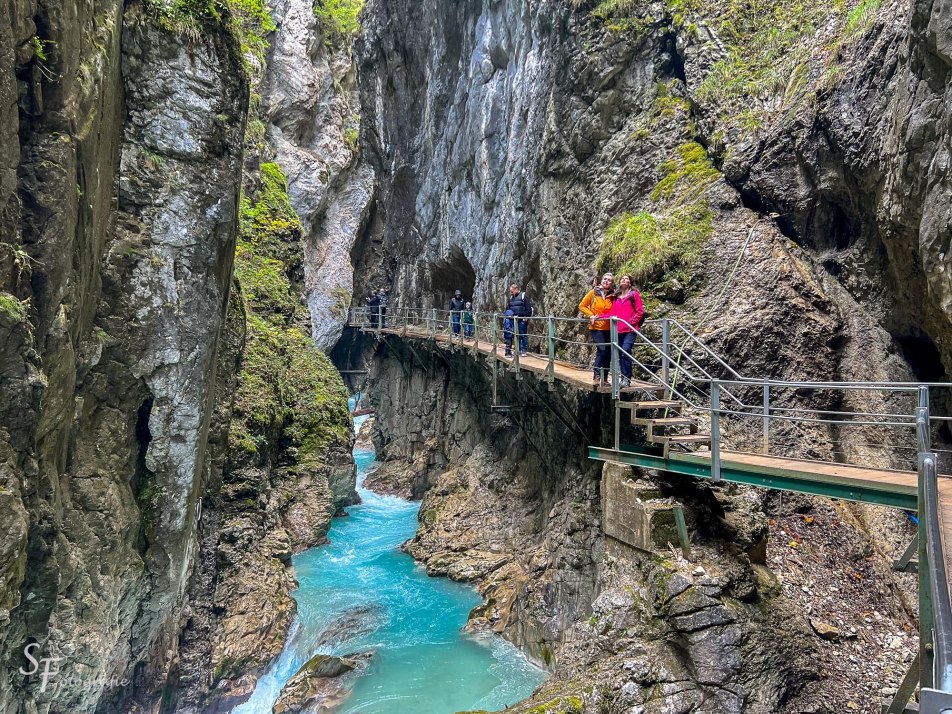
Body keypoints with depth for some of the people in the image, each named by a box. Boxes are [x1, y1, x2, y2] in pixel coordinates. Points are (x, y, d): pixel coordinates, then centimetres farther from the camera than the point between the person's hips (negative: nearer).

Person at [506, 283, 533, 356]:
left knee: (523, 335, -4)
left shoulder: (524, 296, -6)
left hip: (522, 320, -7)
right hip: (514, 320, 7)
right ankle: (518, 350, 17)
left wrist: (526, 317, -15)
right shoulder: (511, 298, 15)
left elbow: (529, 307, -11)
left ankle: (524, 351, 0)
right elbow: (508, 308, 24)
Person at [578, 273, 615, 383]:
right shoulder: (593, 293, -2)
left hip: (609, 328, 3)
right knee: (602, 350, -17)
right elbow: (582, 306, 4)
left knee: (608, 353, 5)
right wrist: (591, 315, -8)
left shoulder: (613, 296, 4)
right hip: (596, 327, -3)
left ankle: (604, 378, 15)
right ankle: (597, 376, -9)